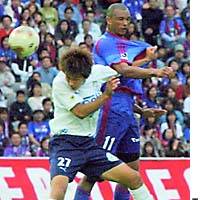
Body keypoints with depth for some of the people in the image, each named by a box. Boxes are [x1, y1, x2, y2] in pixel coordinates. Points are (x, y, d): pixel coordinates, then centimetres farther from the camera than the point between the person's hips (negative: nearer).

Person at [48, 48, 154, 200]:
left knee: (134, 178, -1)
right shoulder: (59, 83, -16)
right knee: (59, 187, -30)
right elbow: (80, 112, -21)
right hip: (65, 142, -5)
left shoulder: (97, 72, -3)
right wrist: (106, 95, -22)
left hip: (89, 142, 5)